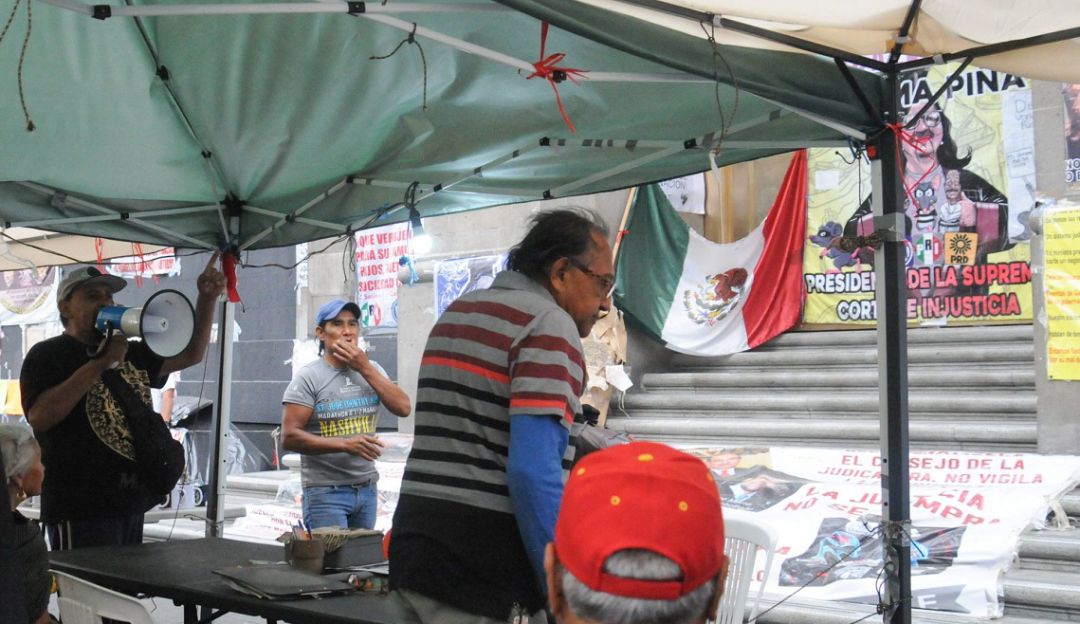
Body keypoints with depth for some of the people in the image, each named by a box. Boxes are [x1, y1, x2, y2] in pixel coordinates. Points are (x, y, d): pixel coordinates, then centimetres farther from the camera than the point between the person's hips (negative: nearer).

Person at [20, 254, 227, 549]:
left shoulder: (131, 354, 17)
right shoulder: (47, 355, -3)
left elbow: (191, 353, 19)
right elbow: (39, 417, -19)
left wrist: (207, 298, 6)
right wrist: (99, 364, -19)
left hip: (132, 507, 8)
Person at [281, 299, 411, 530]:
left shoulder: (372, 369, 9)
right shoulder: (308, 378, -7)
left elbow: (403, 408, -4)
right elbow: (290, 437, -13)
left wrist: (366, 369, -9)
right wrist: (345, 444, -21)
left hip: (367, 487, 5)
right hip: (325, 491, -5)